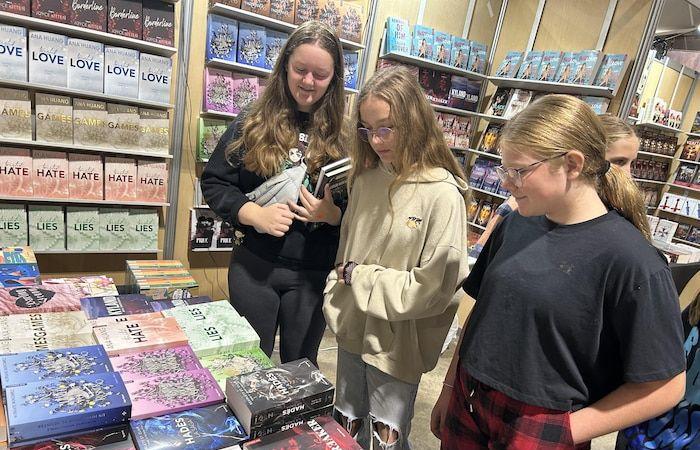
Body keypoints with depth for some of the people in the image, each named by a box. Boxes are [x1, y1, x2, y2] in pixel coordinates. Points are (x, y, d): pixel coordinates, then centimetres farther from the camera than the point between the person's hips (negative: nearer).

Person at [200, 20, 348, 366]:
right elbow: (213, 182, 0)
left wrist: (332, 213, -19)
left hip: (313, 274, 0)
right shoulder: (253, 123, -2)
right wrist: (253, 213, -16)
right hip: (254, 266, 0)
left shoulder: (343, 136, -3)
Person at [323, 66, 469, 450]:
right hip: (353, 331, 6)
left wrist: (360, 277, -15)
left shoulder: (442, 194, -18)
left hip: (398, 342, -5)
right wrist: (336, 297, 1)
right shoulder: (367, 178, 0)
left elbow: (435, 287, -20)